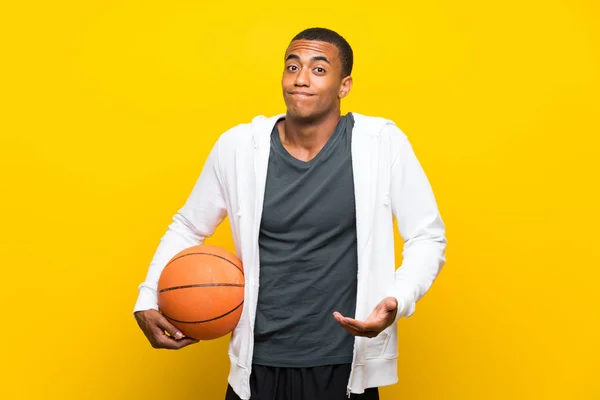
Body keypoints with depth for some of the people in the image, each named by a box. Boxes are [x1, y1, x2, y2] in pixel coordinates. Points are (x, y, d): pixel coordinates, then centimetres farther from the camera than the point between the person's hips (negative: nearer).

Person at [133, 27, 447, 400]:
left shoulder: (384, 143, -8)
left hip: (346, 369, -1)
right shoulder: (238, 146, -4)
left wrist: (397, 301, -19)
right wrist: (147, 300, -5)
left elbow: (428, 237, -2)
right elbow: (187, 228, 8)